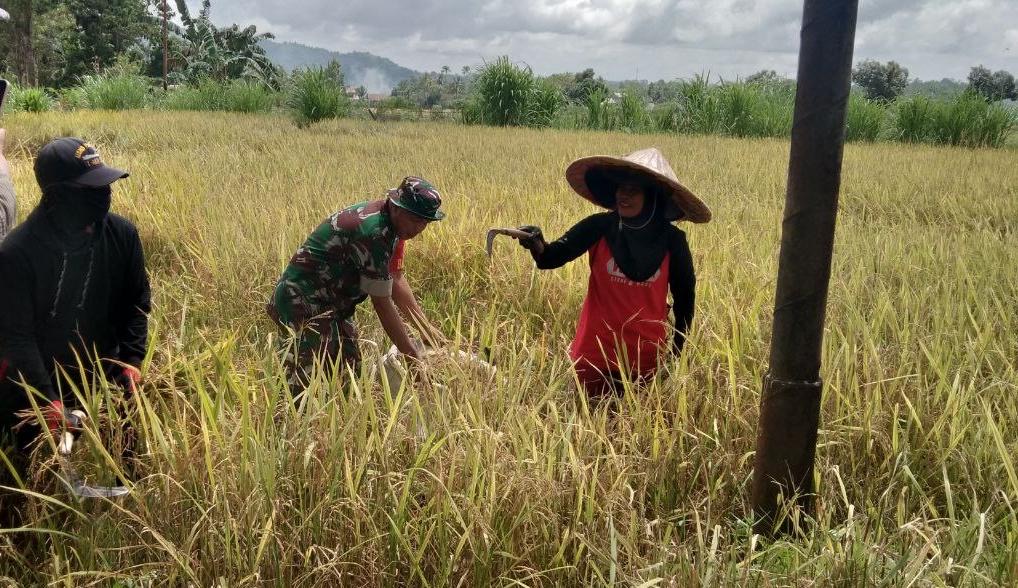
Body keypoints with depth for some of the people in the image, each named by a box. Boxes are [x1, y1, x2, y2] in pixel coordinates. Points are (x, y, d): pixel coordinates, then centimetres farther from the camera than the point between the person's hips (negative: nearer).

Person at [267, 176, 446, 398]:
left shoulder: (392, 225, 2)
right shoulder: (372, 232, -27)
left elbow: (397, 280, 11)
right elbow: (382, 304, -23)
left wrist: (426, 327, 7)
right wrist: (413, 358, -18)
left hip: (333, 305, 10)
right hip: (303, 304, -10)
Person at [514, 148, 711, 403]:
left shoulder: (672, 240, -7)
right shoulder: (599, 227, -9)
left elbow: (684, 296, 4)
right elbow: (553, 257, -17)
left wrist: (678, 350, 7)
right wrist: (538, 246, -40)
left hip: (647, 356, 1)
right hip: (595, 352, 0)